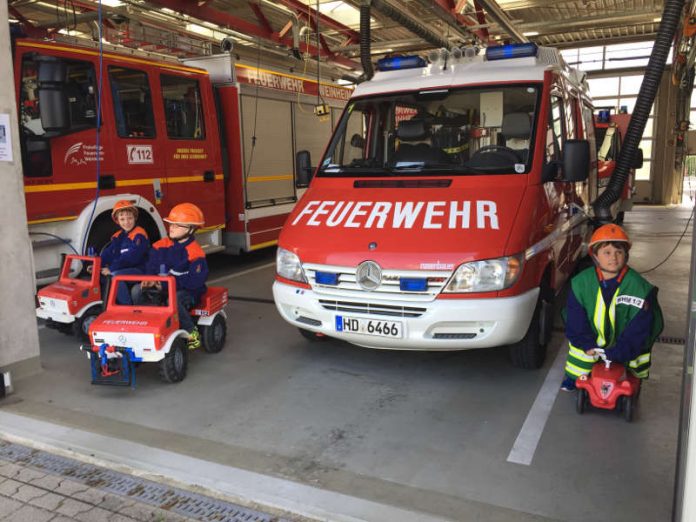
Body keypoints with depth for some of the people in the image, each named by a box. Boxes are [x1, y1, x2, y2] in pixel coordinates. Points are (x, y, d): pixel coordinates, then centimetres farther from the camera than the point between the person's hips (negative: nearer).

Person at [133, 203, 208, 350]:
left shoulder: (194, 252, -15)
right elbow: (151, 266, 6)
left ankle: (192, 333, -14)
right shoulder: (161, 246, 4)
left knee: (174, 300, -37)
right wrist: (151, 279, -18)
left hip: (186, 291, -6)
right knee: (137, 290, -11)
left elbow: (196, 280, -22)